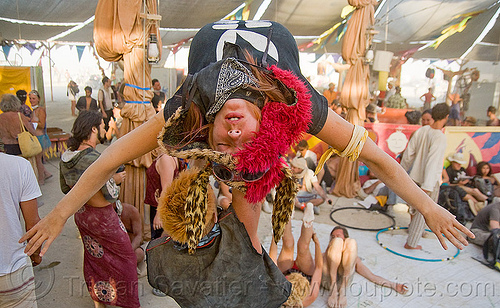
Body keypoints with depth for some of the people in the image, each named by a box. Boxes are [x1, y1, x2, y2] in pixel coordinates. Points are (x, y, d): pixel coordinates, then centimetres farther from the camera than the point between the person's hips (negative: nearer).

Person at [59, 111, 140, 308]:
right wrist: (115, 179, -8)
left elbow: (65, 188, 9)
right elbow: (111, 195, -26)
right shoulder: (95, 160, -31)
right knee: (124, 256, 13)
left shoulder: (65, 157, -5)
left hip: (80, 214, 8)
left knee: (93, 257, 25)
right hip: (101, 218, -8)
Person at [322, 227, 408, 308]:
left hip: (343, 279, 1)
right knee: (337, 241, -20)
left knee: (351, 242, -17)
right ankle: (333, 290, -25)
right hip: (327, 278, -1)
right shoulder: (324, 256, 39)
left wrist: (394, 285, 13)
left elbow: (372, 276, 27)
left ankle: (342, 290, -24)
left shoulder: (354, 258, 39)